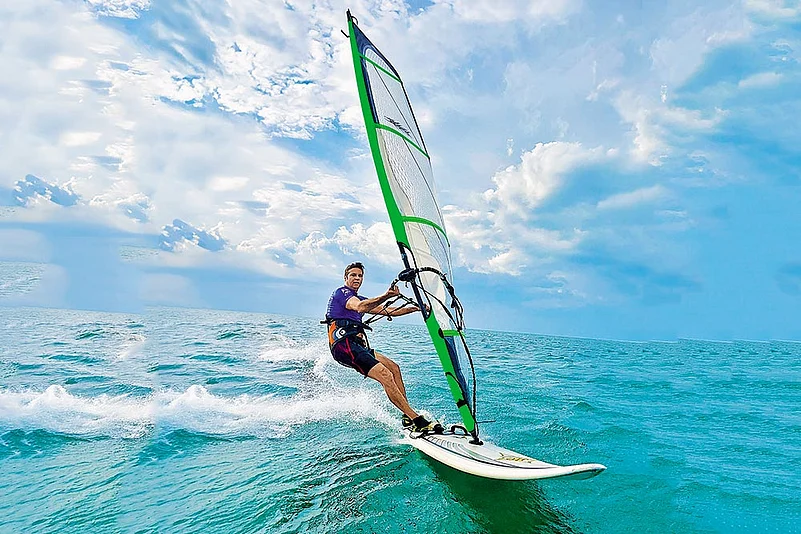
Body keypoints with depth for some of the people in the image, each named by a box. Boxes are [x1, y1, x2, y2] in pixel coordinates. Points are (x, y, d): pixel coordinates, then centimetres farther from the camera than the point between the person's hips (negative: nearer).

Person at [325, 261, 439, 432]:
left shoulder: (358, 298, 26)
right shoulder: (341, 292, -2)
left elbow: (387, 311, 23)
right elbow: (359, 307, -25)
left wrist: (415, 308, 13)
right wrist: (386, 296, -41)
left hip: (356, 344, 10)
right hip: (344, 345, -10)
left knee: (394, 368, 6)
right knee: (385, 375, -19)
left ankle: (408, 418, 3)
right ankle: (417, 421, -20)